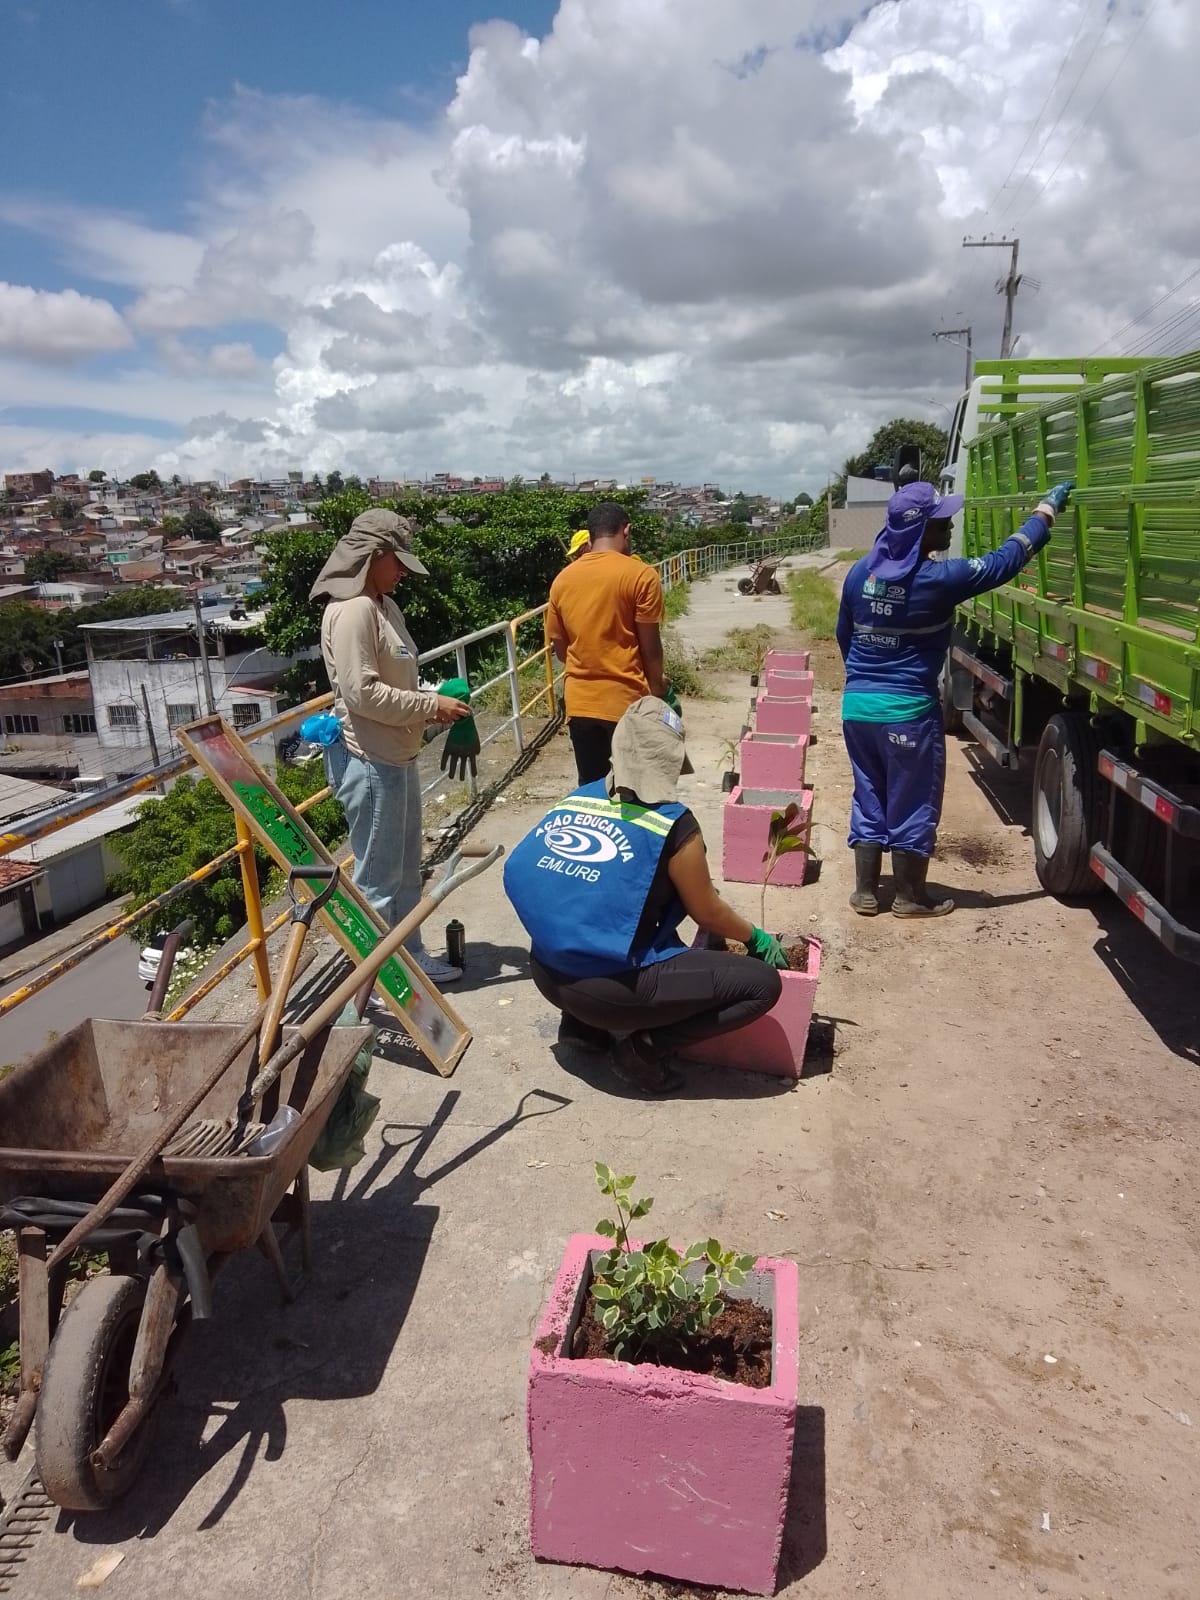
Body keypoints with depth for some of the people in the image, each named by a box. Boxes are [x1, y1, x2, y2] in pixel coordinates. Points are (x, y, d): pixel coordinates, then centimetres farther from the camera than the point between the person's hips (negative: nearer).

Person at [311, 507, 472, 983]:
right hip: (368, 762, -10)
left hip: (396, 757, 10)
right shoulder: (352, 610, -18)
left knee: (406, 870, 20)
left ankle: (410, 956, 34)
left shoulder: (384, 604, 13)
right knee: (378, 877, 2)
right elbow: (362, 693, -24)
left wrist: (432, 704, 3)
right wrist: (431, 706, -17)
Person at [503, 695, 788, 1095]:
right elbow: (708, 913, 1)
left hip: (549, 974, 7)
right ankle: (643, 1046, -2)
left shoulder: (576, 799, 4)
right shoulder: (671, 825, -13)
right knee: (762, 984, 1)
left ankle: (583, 1023, 21)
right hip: (609, 987, -7)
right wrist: (756, 937, 23)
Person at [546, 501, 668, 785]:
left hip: (580, 702, 4)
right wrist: (657, 685, 9)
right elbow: (649, 645, -8)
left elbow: (559, 648, 11)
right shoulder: (641, 575, -9)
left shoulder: (563, 579, 5)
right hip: (627, 701, -4)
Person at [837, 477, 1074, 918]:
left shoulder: (860, 572, 3)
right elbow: (1004, 561, -7)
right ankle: (910, 898, 20)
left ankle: (865, 892, 22)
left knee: (868, 799, 16)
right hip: (908, 711, -6)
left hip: (858, 705, 6)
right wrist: (1047, 509, 5)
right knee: (912, 806, 8)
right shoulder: (937, 580, -15)